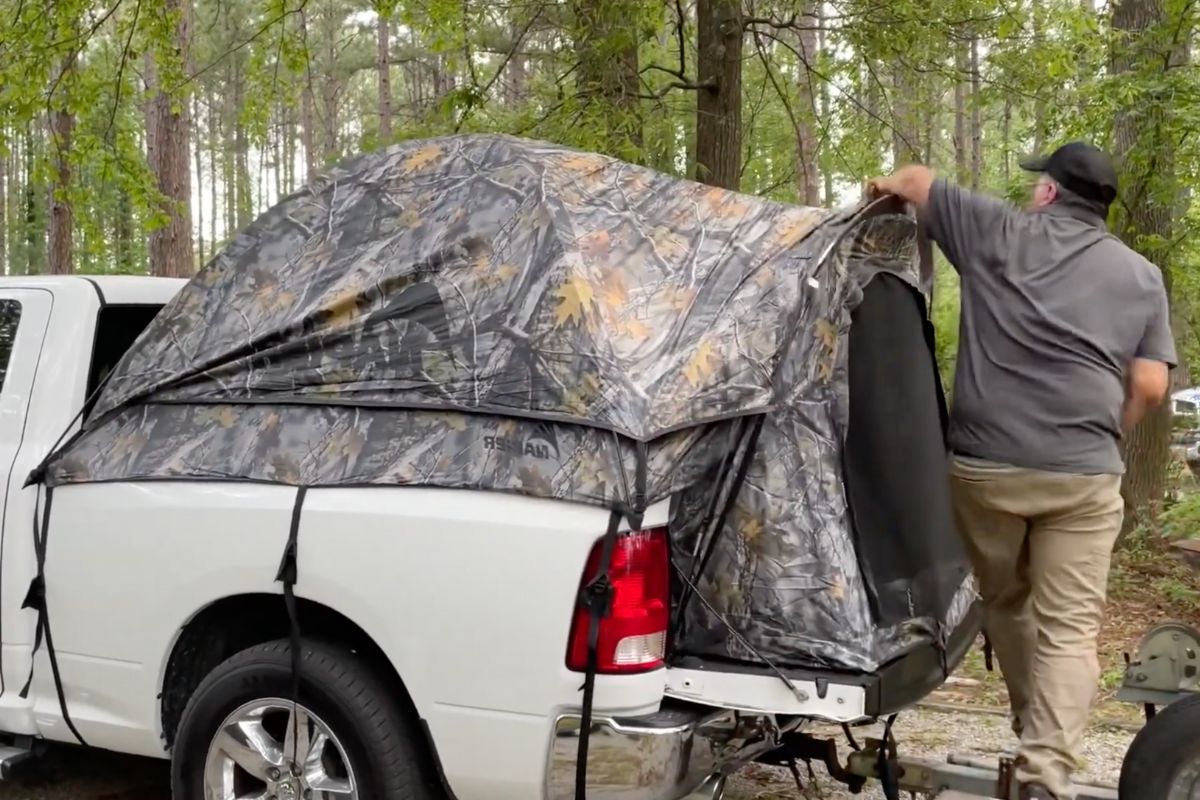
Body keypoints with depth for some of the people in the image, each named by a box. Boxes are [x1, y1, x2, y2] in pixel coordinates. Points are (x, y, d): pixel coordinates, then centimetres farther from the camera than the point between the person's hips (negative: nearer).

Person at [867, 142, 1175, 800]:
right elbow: (1150, 387, 6)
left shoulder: (999, 233, 6)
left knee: (1005, 604, 20)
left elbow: (919, 181, 13)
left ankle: (1037, 743, 31)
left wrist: (887, 186, 34)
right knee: (1069, 627, 2)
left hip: (983, 463, 0)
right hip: (1084, 474, 1)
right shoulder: (1140, 275, 12)